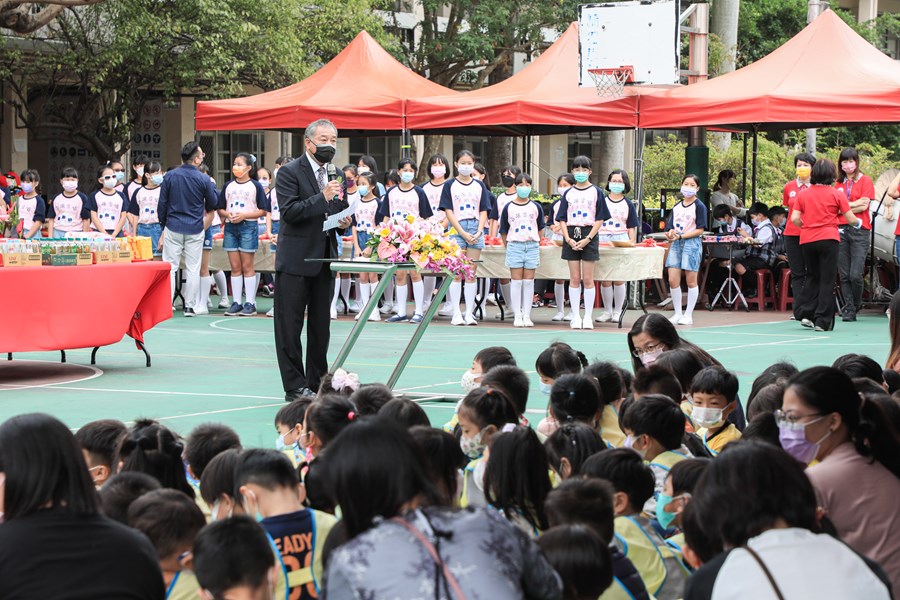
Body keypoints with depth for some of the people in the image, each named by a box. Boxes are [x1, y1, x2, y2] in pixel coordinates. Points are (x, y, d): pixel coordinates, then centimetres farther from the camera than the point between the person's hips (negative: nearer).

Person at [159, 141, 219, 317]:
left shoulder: (170, 176, -3)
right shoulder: (203, 179, -8)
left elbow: (162, 203, 2)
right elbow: (213, 205, 5)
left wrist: (163, 224, 14)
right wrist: (211, 187, 21)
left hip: (173, 228, 1)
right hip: (195, 229, -1)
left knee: (170, 266, 6)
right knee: (193, 269, 6)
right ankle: (190, 306, 5)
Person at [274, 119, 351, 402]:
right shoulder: (290, 172, -8)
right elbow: (289, 212, -19)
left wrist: (345, 221, 0)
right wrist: (322, 197, -26)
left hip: (324, 259, 7)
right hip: (295, 261, -7)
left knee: (321, 326, 11)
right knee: (290, 326, -1)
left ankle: (318, 383, 18)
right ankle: (295, 386, 3)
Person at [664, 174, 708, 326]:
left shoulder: (699, 207, -3)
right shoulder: (676, 207, 14)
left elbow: (700, 230, -8)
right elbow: (670, 227, 12)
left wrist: (680, 236, -15)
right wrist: (670, 235, -12)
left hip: (691, 243, -5)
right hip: (676, 244, 5)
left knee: (691, 281, 0)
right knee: (673, 280, 0)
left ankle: (688, 315, 6)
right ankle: (677, 314, 11)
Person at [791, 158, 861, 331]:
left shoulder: (803, 194, 6)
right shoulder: (836, 194, -1)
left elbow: (794, 218, -1)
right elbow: (850, 219, -1)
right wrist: (858, 223, 21)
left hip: (807, 241, 3)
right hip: (828, 239, -3)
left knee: (812, 277, 19)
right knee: (827, 280, 2)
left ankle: (806, 314, 10)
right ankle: (822, 321, 0)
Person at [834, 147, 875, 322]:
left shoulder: (865, 180, 5)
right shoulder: (838, 183, 16)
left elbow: (864, 206, -5)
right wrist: (854, 204, -3)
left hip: (859, 230, -4)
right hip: (840, 229, 4)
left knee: (855, 274, -11)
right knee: (844, 275, 0)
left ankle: (856, 306, 11)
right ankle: (848, 309, 6)